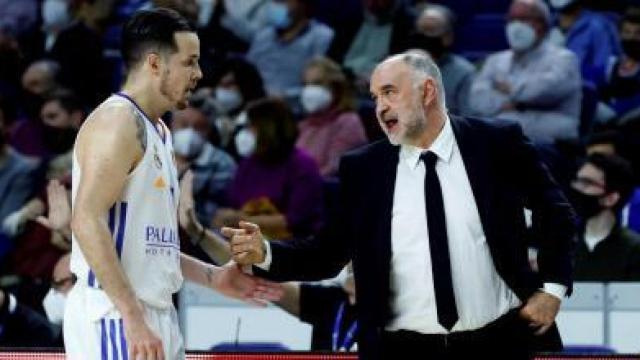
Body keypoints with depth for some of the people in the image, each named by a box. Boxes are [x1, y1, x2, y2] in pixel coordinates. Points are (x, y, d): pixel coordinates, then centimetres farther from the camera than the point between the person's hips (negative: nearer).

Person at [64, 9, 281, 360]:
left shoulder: (157, 132, 19)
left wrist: (212, 277, 19)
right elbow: (87, 221, -22)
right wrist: (133, 316, -26)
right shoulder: (118, 121, -11)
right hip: (116, 316, -10)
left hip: (157, 315, 10)